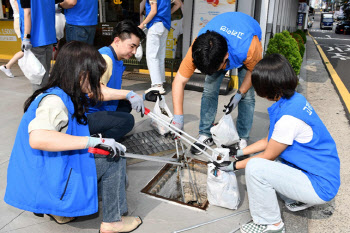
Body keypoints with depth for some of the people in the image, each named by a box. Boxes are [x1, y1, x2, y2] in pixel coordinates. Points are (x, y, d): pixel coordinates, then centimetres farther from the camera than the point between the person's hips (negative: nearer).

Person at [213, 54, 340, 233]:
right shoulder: (294, 100, 0)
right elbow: (268, 141, 11)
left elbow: (268, 156, -15)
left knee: (254, 168, -24)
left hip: (320, 185, -10)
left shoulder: (289, 117, -29)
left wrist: (234, 166, -3)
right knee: (256, 159, 14)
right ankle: (298, 200, 17)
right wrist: (238, 152, 13)